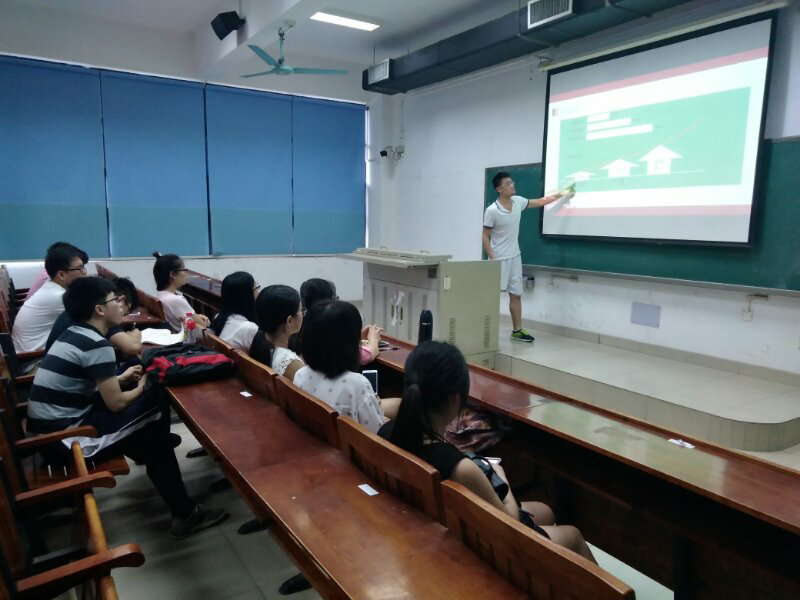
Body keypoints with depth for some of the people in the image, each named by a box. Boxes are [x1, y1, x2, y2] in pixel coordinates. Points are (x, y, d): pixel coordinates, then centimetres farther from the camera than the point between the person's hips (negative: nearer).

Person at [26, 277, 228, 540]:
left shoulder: (73, 334, 7)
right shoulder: (97, 345, -20)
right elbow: (116, 403, -16)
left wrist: (120, 379, 11)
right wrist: (141, 388, 2)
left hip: (48, 429, 8)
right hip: (63, 438, -8)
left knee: (149, 403, 12)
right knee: (154, 434, 0)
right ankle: (185, 514, 8)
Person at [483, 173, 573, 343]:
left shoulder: (517, 201, 1)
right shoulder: (492, 211, -17)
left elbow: (539, 202, 18)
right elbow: (485, 236, -12)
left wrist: (560, 195, 16)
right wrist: (492, 259, -19)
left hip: (515, 257, 7)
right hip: (499, 259, -7)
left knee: (516, 294, 10)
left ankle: (517, 330, 19)